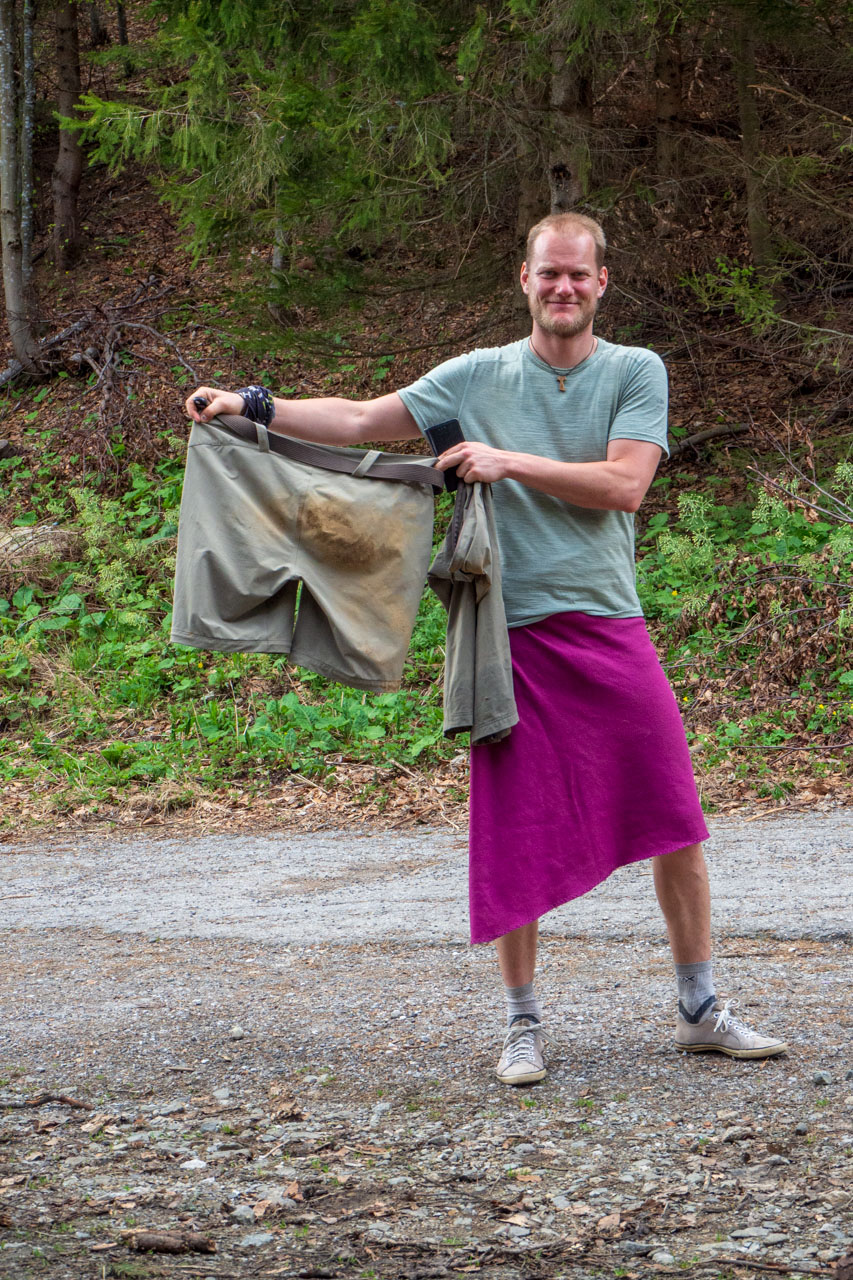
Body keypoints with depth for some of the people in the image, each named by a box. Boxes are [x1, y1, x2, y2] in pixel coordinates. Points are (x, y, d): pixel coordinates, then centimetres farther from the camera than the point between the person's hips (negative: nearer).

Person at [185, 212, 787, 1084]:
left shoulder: (636, 373, 3)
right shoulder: (479, 376, 7)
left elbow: (624, 486, -10)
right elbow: (359, 421, 7)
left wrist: (510, 462, -13)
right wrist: (253, 408, -1)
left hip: (610, 628, 0)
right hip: (510, 632, 0)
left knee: (675, 821, 1)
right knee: (516, 836, 2)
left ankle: (701, 1011, 15)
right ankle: (523, 1023, 16)